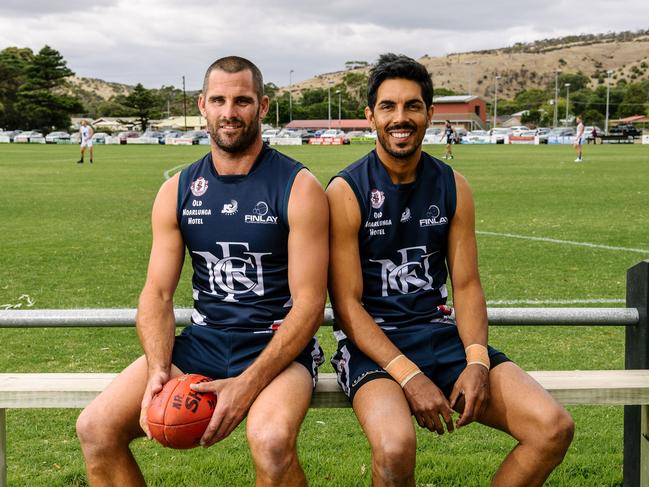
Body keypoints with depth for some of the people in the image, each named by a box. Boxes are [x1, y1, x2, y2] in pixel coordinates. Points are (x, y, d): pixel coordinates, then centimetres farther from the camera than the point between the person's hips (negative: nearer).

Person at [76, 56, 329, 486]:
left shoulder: (298, 188, -8)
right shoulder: (177, 192, 6)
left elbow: (309, 304, -12)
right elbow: (157, 293, 4)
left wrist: (246, 386, -23)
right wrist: (157, 370, -16)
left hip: (278, 343, -4)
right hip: (204, 339, 4)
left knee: (272, 440, -36)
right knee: (96, 429, -14)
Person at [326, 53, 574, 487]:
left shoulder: (452, 187, 6)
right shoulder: (346, 192, -7)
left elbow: (466, 285, 6)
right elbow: (347, 305, -10)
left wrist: (477, 361, -12)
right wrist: (409, 376, -20)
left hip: (440, 332, 5)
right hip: (371, 341, -4)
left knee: (554, 428, -15)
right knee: (396, 448, -35)